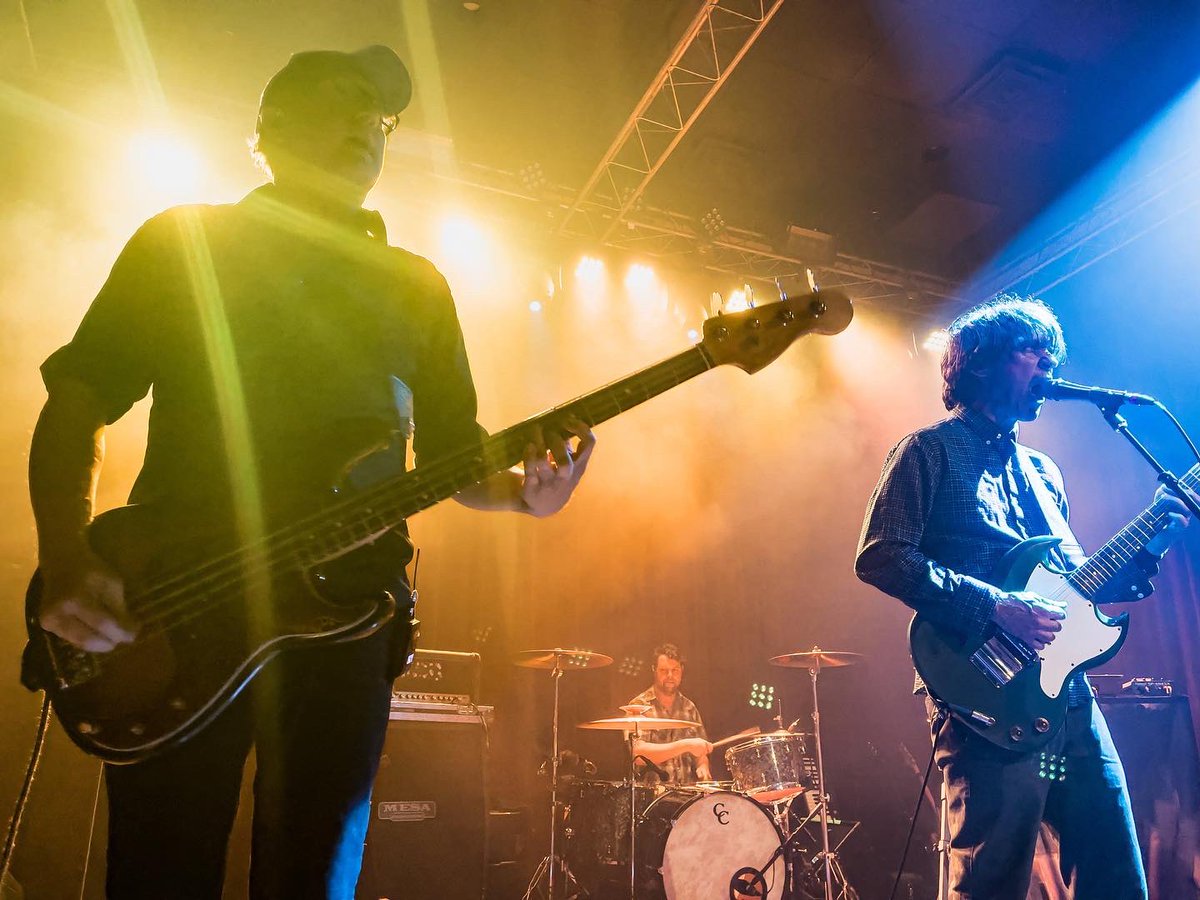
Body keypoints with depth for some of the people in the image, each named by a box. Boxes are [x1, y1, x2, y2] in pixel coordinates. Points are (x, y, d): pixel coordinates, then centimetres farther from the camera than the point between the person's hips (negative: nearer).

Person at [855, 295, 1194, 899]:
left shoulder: (1043, 472, 22)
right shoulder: (931, 452, -1)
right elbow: (880, 557, -14)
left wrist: (1146, 548, 10)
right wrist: (996, 606, -19)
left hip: (1068, 696, 8)